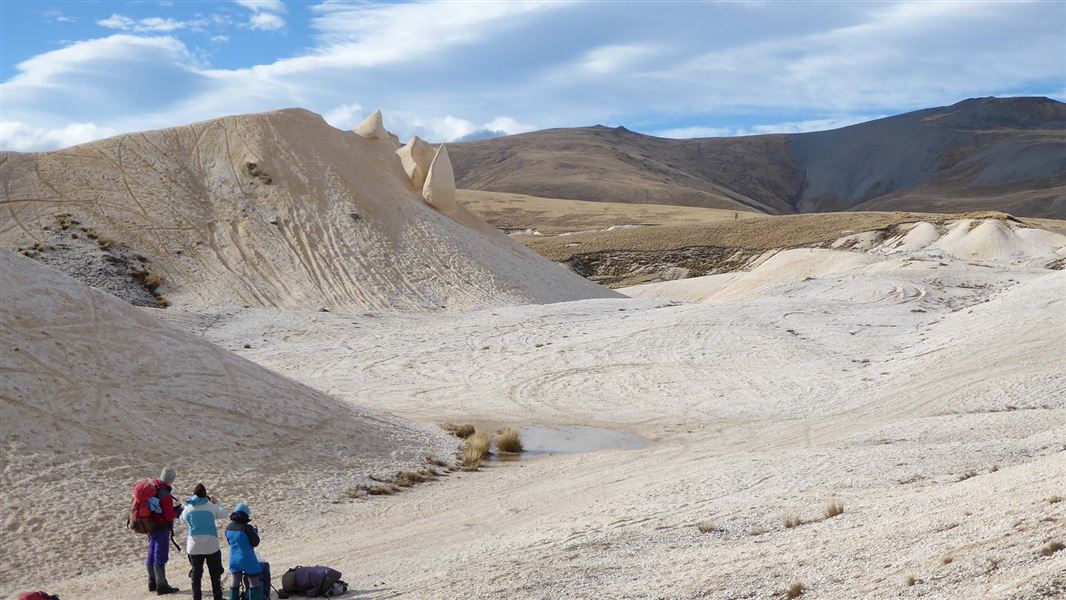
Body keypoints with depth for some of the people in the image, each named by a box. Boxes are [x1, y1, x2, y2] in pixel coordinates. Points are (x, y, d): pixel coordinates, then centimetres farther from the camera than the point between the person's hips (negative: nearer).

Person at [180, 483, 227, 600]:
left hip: (194, 546, 1)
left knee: (196, 573, 11)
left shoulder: (188, 508, -5)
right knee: (215, 573, 11)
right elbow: (223, 514, 9)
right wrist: (215, 504, 22)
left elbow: (183, 520, 14)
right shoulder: (211, 506, -8)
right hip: (211, 545, -1)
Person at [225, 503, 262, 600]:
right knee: (254, 583, 5)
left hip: (234, 558, 6)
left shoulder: (229, 527, -1)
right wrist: (256, 532, 3)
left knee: (235, 582, 16)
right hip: (247, 559, -6)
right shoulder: (247, 528, -21)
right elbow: (255, 543, -14)